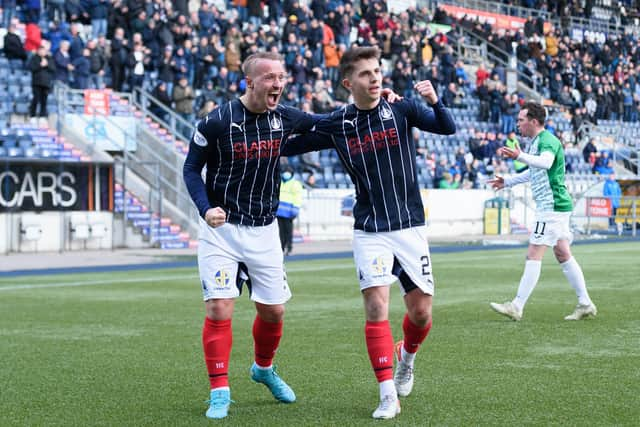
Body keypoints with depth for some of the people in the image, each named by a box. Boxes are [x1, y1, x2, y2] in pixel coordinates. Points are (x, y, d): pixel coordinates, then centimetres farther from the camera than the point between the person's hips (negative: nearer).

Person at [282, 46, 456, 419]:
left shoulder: (402, 108, -4)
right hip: (370, 231, 0)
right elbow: (290, 146, 10)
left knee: (421, 312, 4)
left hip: (410, 227, 0)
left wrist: (434, 101, -34)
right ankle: (388, 394, -3)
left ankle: (407, 355, 38)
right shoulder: (336, 125, 0)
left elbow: (448, 128, -16)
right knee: (377, 307, -12)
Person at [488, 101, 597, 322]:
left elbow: (545, 163, -38)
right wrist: (508, 181, 37)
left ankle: (517, 307, -9)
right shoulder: (536, 142, 17)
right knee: (563, 255, 12)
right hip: (556, 206, 11)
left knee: (533, 255, -9)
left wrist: (520, 156, -53)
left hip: (552, 207, -11)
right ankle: (585, 304, 17)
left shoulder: (547, 140, -15)